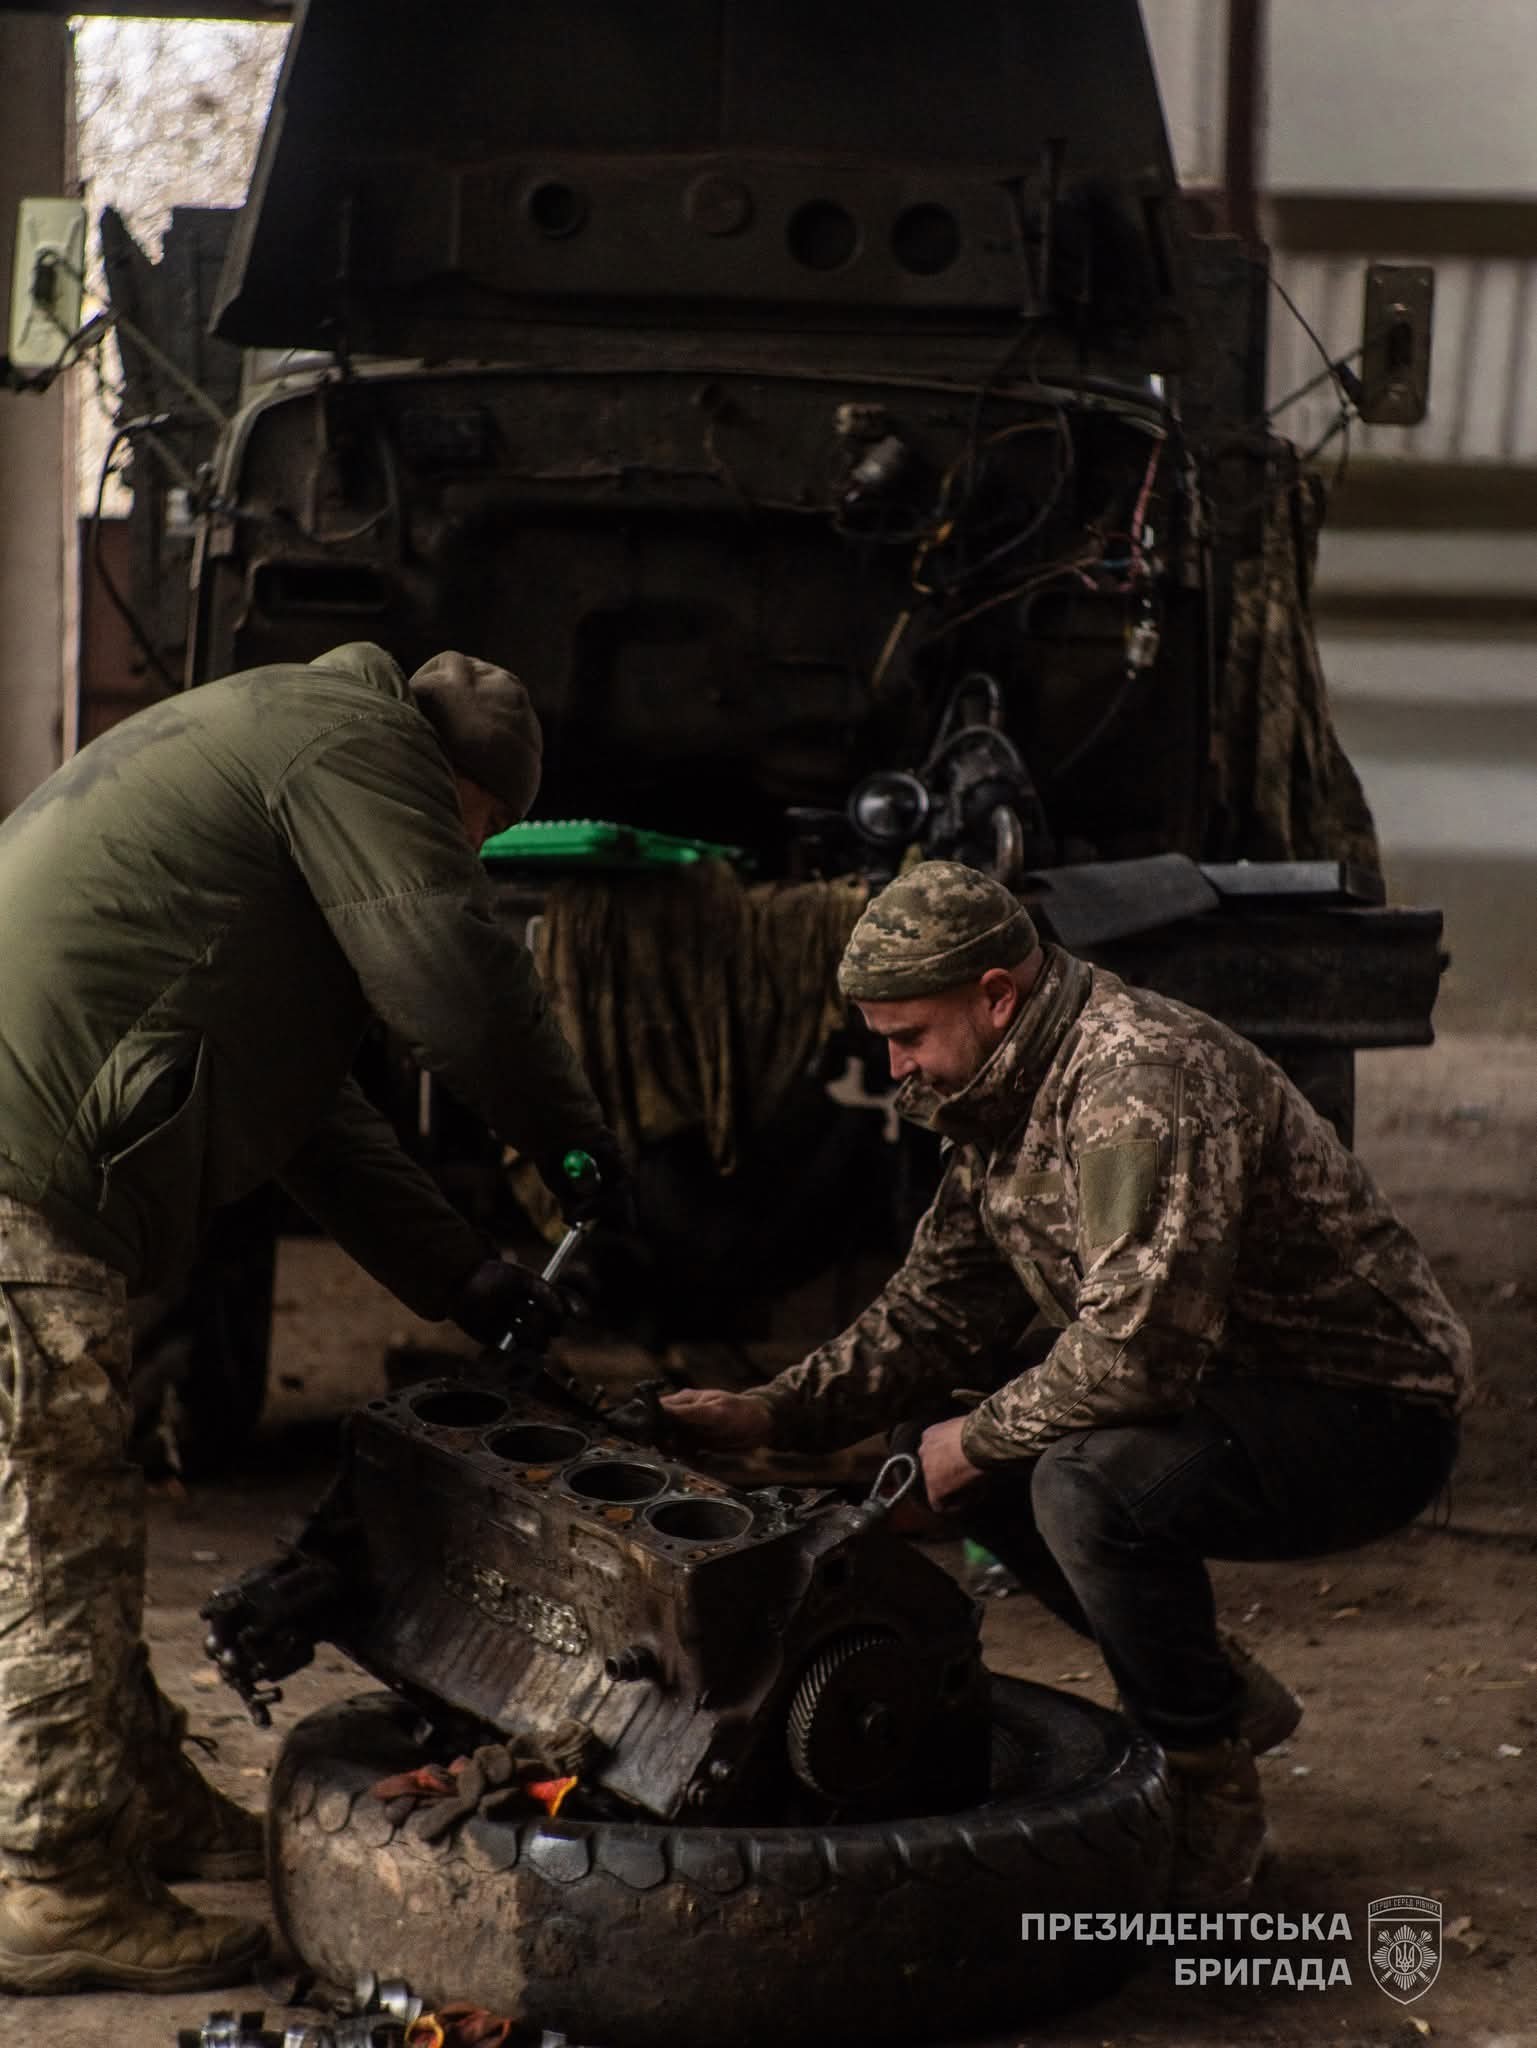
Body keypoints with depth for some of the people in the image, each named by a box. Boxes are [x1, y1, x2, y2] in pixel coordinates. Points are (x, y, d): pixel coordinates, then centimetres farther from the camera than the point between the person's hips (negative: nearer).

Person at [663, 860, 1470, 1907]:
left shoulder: (1141, 1082, -27)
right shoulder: (1010, 1095, 6)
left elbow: (1136, 1347, -34)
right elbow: (940, 1302, 12)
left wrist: (980, 1439, -18)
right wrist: (776, 1412, 0)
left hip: (1368, 1412, -10)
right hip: (1228, 1387, 10)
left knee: (1091, 1485, -32)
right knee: (962, 1445, 7)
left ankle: (1214, 1794, -10)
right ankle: (1224, 1692, 17)